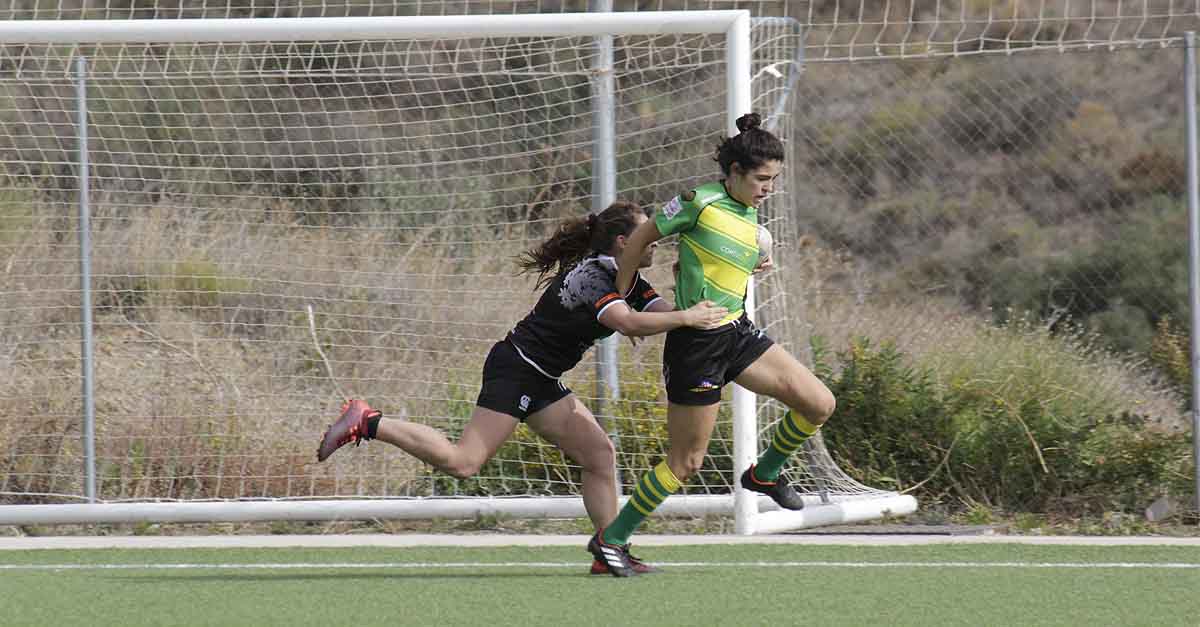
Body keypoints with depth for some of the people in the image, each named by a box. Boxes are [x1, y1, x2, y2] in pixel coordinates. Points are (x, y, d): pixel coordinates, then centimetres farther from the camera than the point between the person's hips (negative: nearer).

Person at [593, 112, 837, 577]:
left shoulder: (753, 222, 8)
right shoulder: (701, 201, -13)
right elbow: (639, 240, -2)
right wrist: (619, 301, 5)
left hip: (737, 333, 7)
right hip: (695, 343, -7)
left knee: (819, 404, -4)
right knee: (686, 462, -2)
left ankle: (765, 473, 20)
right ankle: (611, 539, 12)